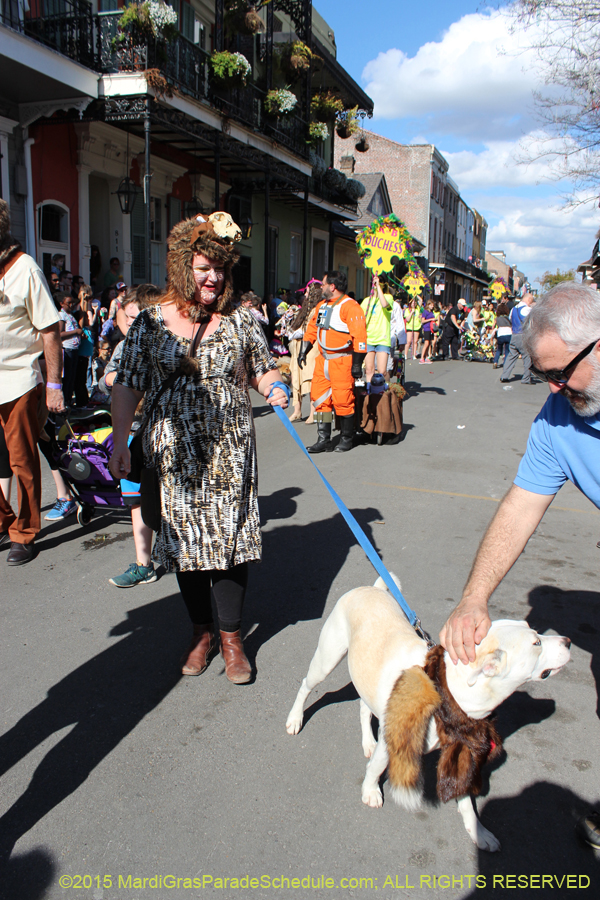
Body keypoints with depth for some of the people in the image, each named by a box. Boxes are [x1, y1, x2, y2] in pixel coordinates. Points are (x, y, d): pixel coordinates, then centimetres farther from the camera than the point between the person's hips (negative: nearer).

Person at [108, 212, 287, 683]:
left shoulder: (240, 321, 4)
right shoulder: (151, 322, 3)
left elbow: (265, 369, 13)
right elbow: (128, 385, 4)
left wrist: (274, 388, -10)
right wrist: (120, 441, -3)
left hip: (230, 450, 0)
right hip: (173, 453, 1)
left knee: (230, 535, 1)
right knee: (185, 539, 8)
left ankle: (231, 636, 17)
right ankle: (202, 631, 26)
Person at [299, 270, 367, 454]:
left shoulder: (349, 307, -12)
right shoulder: (321, 306, 14)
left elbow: (359, 336, -16)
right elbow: (311, 329, 23)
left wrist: (357, 363, -18)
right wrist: (303, 351, 16)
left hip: (342, 361, -8)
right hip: (323, 360, 8)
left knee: (343, 400, -4)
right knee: (320, 398, 5)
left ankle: (347, 438, 14)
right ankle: (324, 440, 11)